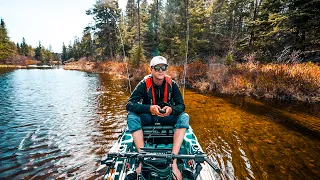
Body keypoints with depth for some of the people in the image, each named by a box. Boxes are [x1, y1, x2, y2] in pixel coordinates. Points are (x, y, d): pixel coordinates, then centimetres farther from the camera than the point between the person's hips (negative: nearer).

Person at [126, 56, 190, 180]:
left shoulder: (172, 84, -9)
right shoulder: (144, 84, -14)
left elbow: (181, 106, -10)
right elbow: (129, 105, -21)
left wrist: (171, 109, -34)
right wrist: (149, 108, -38)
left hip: (167, 116, 1)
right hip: (147, 116, -1)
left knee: (184, 117, -26)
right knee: (131, 117, -30)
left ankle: (173, 161, -32)